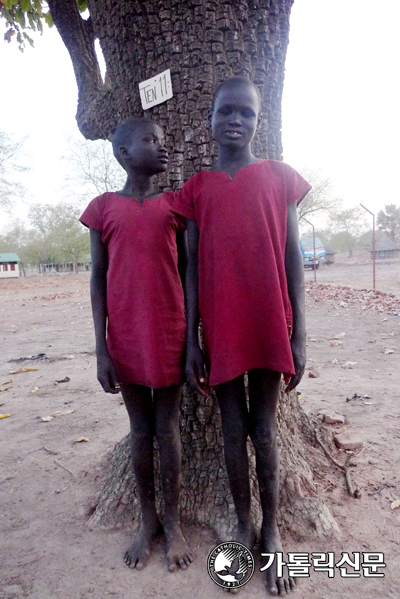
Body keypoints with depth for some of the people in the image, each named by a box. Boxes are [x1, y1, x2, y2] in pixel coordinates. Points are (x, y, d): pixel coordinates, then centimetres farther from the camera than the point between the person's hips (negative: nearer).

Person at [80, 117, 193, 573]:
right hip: (126, 339, 0)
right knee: (140, 429, 13)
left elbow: (187, 274, 5)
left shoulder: (173, 204, 5)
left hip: (169, 337, 0)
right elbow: (98, 280, 1)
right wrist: (101, 350, -4)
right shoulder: (103, 208, 3)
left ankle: (172, 522, 30)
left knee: (168, 428, 10)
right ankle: (148, 521, 33)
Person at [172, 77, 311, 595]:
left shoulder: (280, 177, 4)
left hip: (269, 329, -1)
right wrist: (191, 342, 0)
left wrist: (299, 336, -2)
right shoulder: (196, 189, 7)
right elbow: (192, 267, 4)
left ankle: (271, 531, 32)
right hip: (220, 332, 1)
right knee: (234, 431, 12)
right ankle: (243, 525, 34)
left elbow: (292, 258, 2)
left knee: (264, 430, 11)